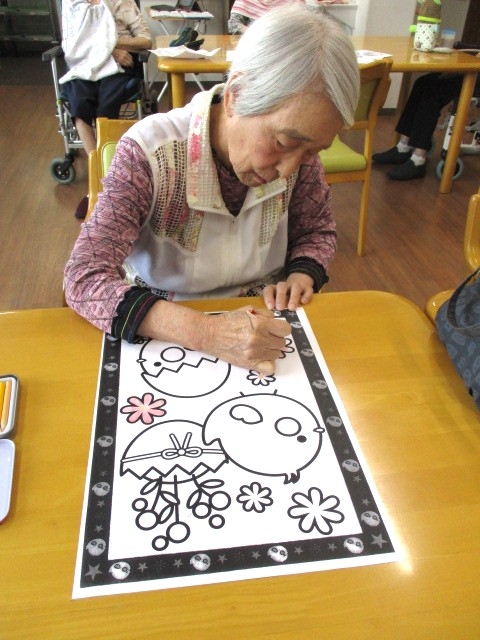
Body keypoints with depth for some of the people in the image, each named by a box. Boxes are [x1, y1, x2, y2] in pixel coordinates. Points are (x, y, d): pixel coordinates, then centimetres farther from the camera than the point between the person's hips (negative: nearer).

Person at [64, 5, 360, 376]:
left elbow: (318, 231, 7)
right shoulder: (149, 153, -20)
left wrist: (300, 278, -14)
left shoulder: (298, 143, -9)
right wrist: (205, 332, -35)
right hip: (162, 335, -1)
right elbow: (85, 278, -24)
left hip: (262, 328, 2)